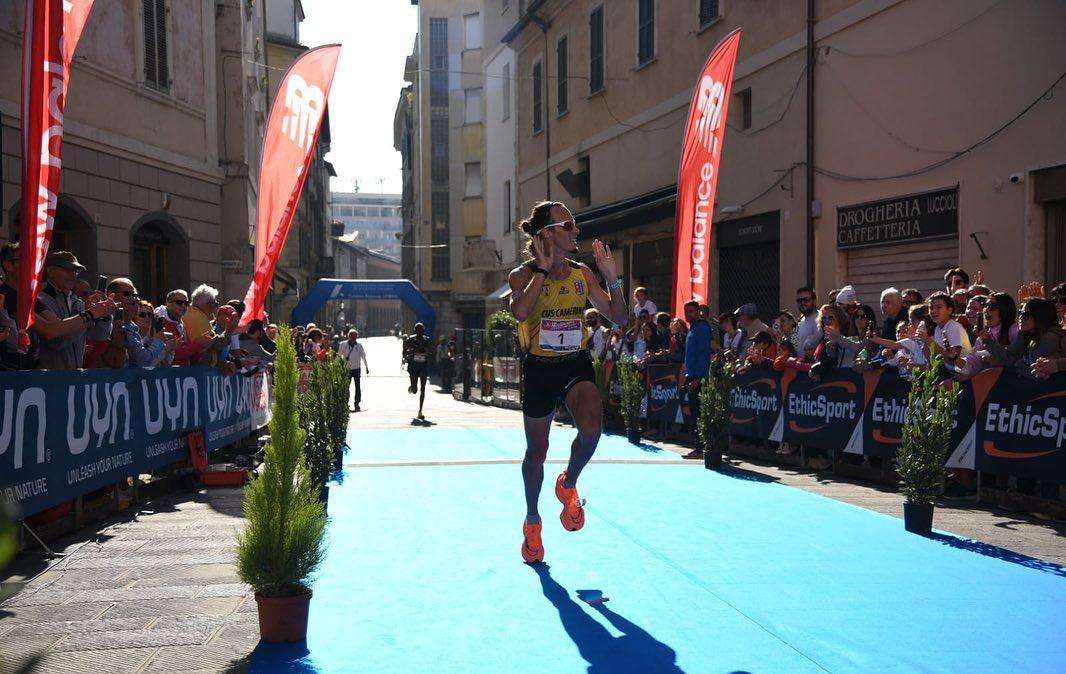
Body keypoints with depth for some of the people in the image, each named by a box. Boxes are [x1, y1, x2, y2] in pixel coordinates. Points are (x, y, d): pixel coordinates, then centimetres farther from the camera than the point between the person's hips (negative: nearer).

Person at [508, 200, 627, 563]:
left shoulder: (583, 274, 3)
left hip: (577, 365, 2)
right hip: (539, 369, -2)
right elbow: (520, 311, -30)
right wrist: (543, 269, -24)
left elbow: (619, 318, 3)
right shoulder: (523, 275, -7)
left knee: (591, 429, -27)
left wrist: (613, 278, -9)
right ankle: (532, 520, 35)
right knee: (537, 452, 10)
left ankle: (568, 484, 5)